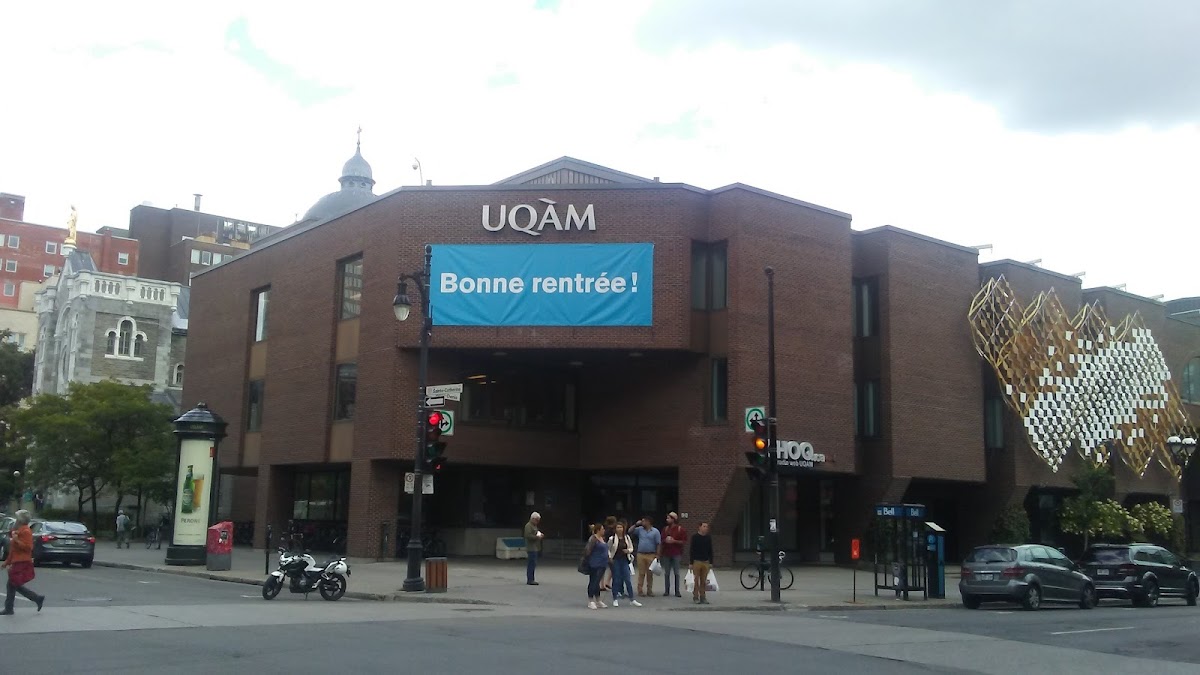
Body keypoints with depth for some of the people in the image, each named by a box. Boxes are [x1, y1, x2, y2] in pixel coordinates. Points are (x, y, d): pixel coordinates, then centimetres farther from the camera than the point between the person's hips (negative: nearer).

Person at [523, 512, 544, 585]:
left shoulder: (535, 526, 20)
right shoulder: (528, 526, -11)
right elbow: (528, 536, -22)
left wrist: (540, 535, 12)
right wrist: (537, 537, -18)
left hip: (536, 548, 10)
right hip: (531, 548, -10)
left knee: (532, 564, 12)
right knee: (532, 564, -11)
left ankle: (530, 579, 17)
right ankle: (530, 580, -10)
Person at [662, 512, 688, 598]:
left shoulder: (681, 529, -1)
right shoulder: (665, 529, 12)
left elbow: (684, 541, -4)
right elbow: (661, 540, 17)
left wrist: (674, 541, -15)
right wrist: (665, 540, -6)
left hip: (676, 554, -4)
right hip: (666, 554, 4)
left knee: (676, 573, -1)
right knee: (666, 573, 4)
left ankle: (677, 591, 2)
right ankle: (666, 591, 8)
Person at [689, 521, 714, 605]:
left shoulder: (708, 538, 10)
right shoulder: (695, 537, -1)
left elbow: (710, 551, 15)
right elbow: (692, 550, -2)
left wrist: (711, 562, 9)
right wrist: (691, 563, -6)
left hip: (706, 562, 3)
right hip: (697, 561, -3)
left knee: (704, 581, 3)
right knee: (696, 580, -4)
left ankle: (702, 597, 9)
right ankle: (695, 597, 3)